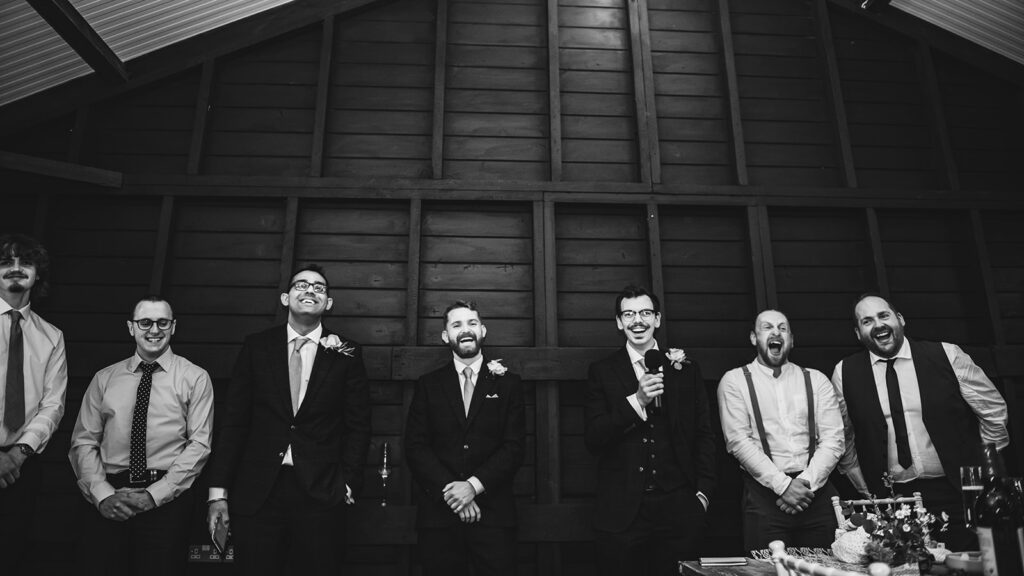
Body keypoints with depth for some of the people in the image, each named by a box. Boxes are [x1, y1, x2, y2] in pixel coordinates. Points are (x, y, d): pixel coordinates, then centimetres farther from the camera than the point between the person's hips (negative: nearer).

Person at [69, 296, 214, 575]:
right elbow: (83, 441, 8)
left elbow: (199, 444, -4)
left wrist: (154, 495, -11)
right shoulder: (104, 379, 12)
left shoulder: (195, 378, 3)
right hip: (109, 504, 2)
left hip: (168, 499, -2)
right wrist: (103, 494, -6)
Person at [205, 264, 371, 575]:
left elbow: (357, 426, 3)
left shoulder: (346, 353, 1)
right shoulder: (256, 347, 5)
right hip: (255, 493, 1)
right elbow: (234, 421, 4)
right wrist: (219, 491, 1)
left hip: (320, 494, -1)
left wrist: (348, 483, -4)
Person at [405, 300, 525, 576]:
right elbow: (415, 447, 1)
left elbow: (514, 447, -2)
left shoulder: (508, 384, 5)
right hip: (439, 512, 1)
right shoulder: (428, 385, 7)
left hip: (493, 513, 0)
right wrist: (450, 490, -11)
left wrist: (474, 485, -13)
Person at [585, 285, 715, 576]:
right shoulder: (602, 372, 2)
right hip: (621, 509, -1)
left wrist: (702, 492, 1)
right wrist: (636, 400, -16)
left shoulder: (686, 369, 7)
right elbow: (593, 439, -5)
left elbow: (703, 435, 10)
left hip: (678, 507, 2)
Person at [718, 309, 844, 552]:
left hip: (816, 491, 3)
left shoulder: (816, 380, 11)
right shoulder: (734, 381, 3)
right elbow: (738, 440, -6)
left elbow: (833, 439, 3)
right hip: (764, 492, -2)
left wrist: (806, 482, -11)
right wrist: (782, 484, -13)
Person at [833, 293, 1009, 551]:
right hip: (890, 500, 0)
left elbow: (993, 411, 6)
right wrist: (866, 489, 8)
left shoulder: (946, 355, -4)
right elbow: (842, 437, 8)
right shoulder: (845, 372, -2)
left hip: (956, 493, 0)